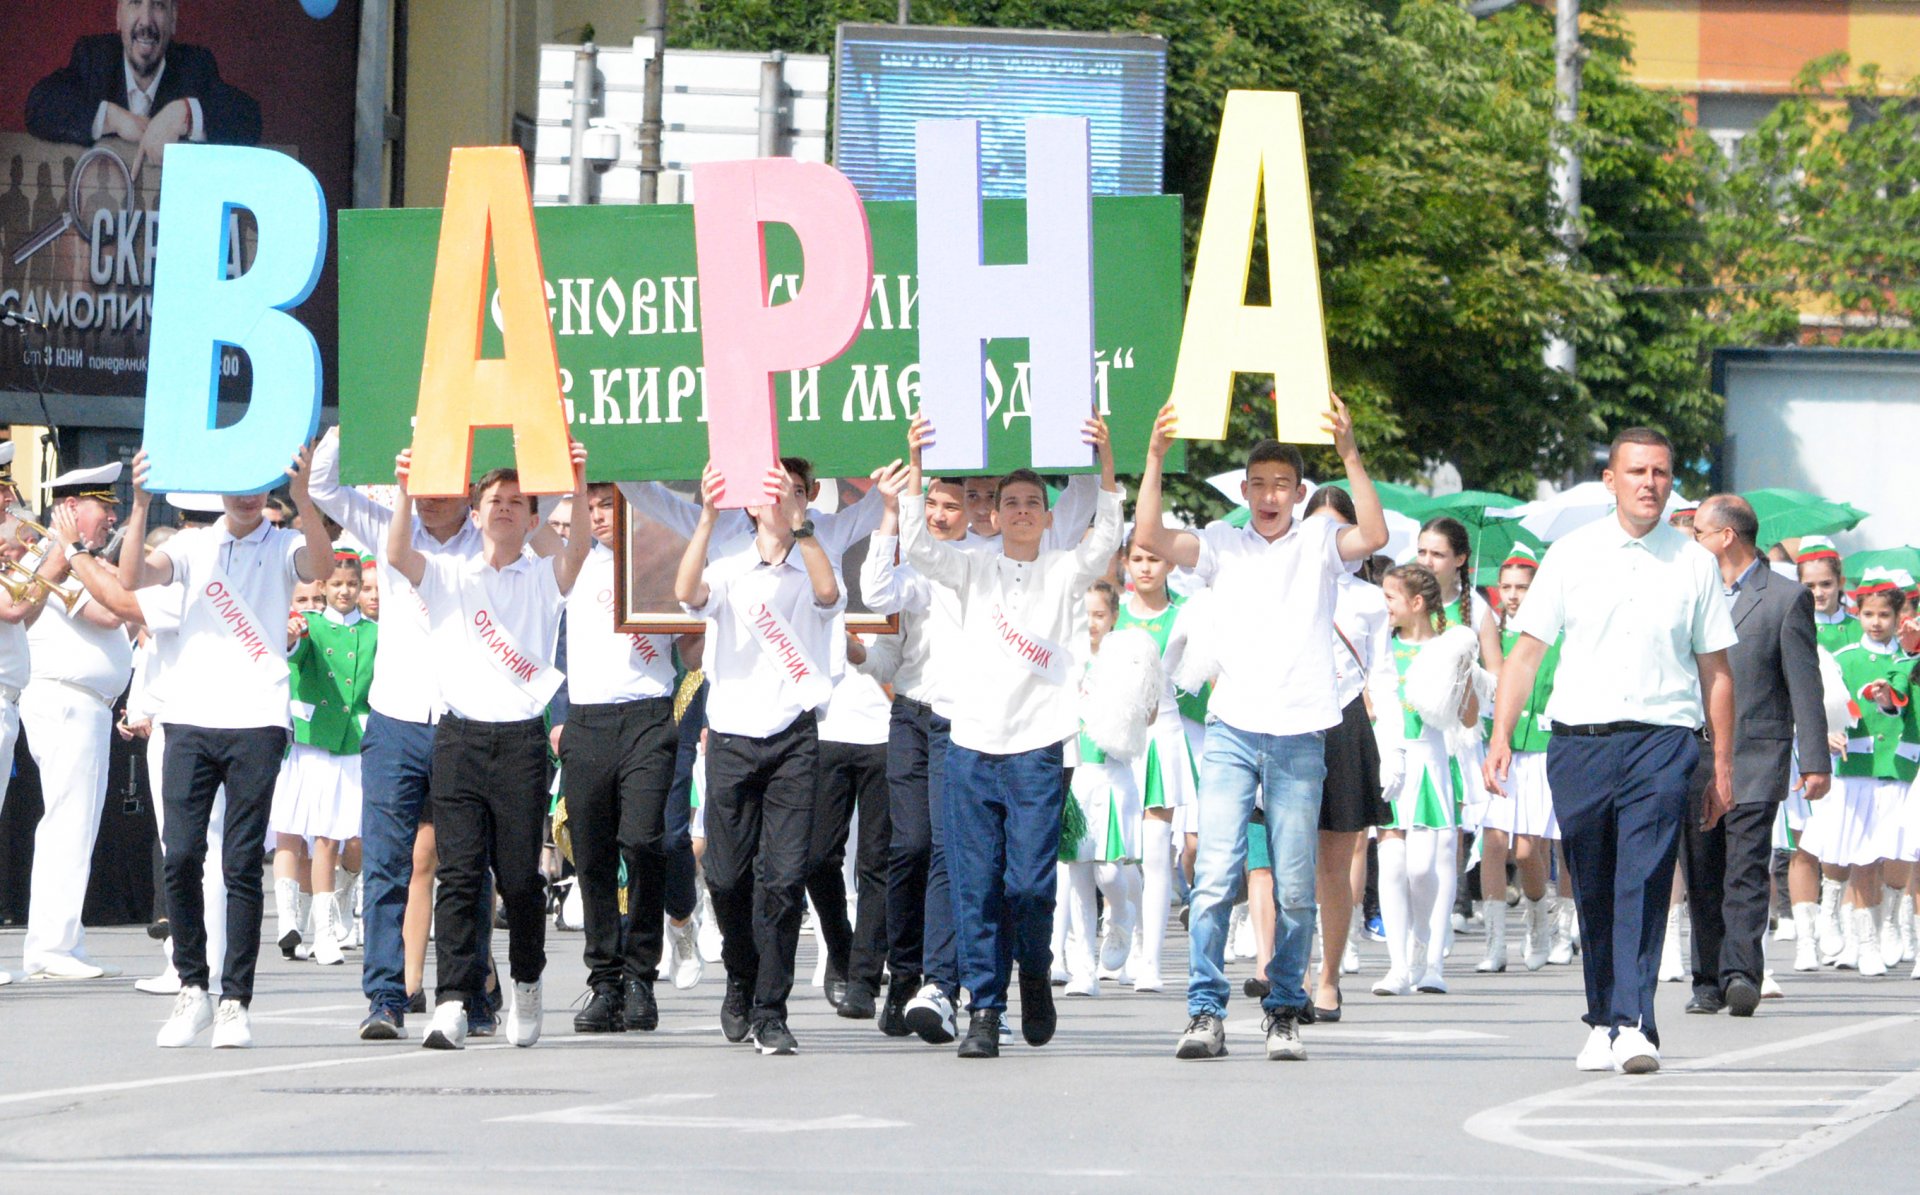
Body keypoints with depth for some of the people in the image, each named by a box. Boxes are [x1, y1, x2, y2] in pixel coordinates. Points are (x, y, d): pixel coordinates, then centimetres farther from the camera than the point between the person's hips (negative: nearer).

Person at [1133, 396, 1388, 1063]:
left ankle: (1285, 1013, 11)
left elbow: (1373, 536, -11)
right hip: (1232, 730, 0)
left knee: (1294, 887, 1)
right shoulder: (1221, 545, 11)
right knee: (1215, 876, -9)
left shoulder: (1319, 542, 8)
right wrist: (1156, 457, -10)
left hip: (1300, 735, 0)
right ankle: (1206, 1012, -7)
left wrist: (1349, 455, -18)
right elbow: (1149, 538, -3)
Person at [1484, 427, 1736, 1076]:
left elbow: (1716, 670, 12)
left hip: (1662, 738, -2)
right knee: (1594, 892, 7)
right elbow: (1525, 652, 9)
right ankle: (1603, 1022, 18)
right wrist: (1501, 738, -1)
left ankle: (1634, 1025, -19)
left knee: (1643, 885, -14)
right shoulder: (1570, 555, 8)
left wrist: (1722, 766, 9)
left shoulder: (1693, 563, 8)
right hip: (1579, 737, 2)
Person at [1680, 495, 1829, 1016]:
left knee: (1746, 875, -12)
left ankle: (1742, 973, -18)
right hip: (1694, 764, 5)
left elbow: (1805, 687, -3)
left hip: (1755, 763, -5)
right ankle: (1710, 982, 10)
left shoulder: (1786, 598, -1)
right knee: (1703, 878, 5)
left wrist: (1814, 762, -7)